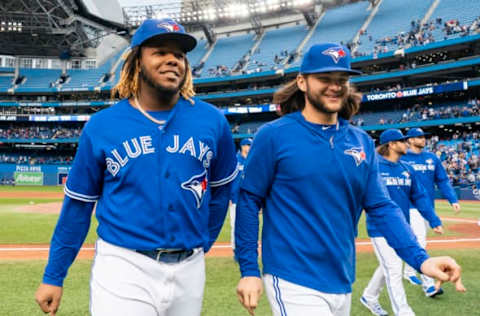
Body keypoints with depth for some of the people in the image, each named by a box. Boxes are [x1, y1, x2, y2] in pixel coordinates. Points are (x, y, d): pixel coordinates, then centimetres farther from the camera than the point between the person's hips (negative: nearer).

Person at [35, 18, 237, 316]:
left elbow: (221, 188, 11)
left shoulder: (212, 121, -2)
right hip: (123, 268, -2)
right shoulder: (102, 126, -5)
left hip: (189, 269, 3)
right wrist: (53, 276, 5)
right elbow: (78, 204, 2)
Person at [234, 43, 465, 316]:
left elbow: (382, 207, 3)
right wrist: (249, 270, -8)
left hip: (342, 283, 6)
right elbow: (249, 201, -6)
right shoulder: (274, 136, -9)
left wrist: (420, 258, -10)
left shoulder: (362, 142, 3)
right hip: (294, 283, -5)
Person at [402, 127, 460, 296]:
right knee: (419, 242, -13)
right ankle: (428, 284, -14)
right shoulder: (402, 159, -4)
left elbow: (443, 180, 9)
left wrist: (453, 200, -2)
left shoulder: (432, 158, 10)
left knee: (417, 240, 15)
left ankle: (409, 271, 35)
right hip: (411, 207, -5)